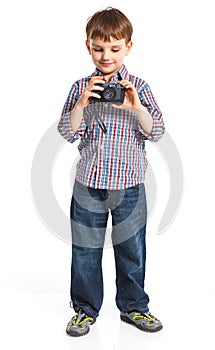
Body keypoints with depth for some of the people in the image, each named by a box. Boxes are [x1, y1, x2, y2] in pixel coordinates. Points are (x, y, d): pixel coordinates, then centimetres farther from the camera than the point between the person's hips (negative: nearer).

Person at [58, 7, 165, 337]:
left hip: (129, 183, 0)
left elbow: (156, 131, -6)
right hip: (88, 182, 1)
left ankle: (134, 306, 29)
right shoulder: (81, 87, 2)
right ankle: (85, 308, 26)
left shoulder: (138, 87, 0)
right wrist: (81, 104, -19)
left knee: (132, 249, 10)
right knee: (85, 248, 9)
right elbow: (67, 132, -3)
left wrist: (136, 107, -22)